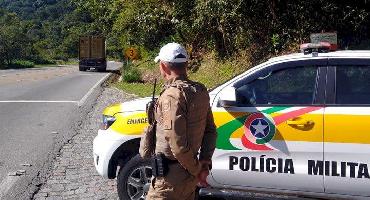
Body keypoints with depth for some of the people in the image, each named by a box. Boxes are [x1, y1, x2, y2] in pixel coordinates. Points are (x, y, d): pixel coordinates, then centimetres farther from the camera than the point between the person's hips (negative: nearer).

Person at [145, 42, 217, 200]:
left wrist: (196, 169, -12)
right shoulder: (200, 91, 5)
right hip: (190, 175, 8)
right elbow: (211, 131, 12)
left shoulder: (172, 95, -21)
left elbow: (177, 144, -24)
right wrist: (205, 162, 8)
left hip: (172, 176, -8)